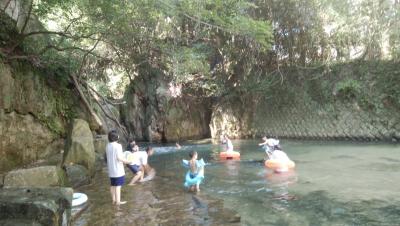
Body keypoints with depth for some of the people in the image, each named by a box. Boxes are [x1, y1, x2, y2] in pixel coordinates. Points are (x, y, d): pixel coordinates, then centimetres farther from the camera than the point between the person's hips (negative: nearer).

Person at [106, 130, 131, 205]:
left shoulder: (108, 146, 6)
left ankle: (114, 200, 22)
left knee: (113, 185, 14)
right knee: (118, 185, -1)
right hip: (118, 169, -7)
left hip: (111, 169, 8)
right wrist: (125, 161, -6)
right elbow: (119, 157, -22)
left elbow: (108, 156, 12)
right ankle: (118, 201, 3)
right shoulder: (117, 146, -17)